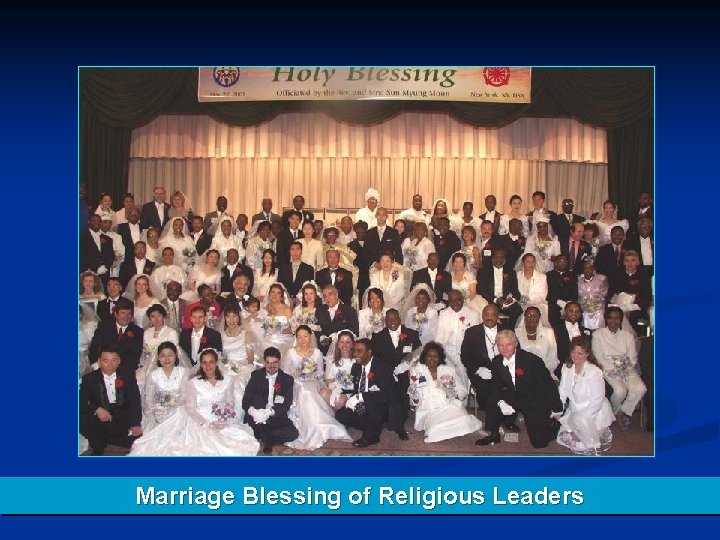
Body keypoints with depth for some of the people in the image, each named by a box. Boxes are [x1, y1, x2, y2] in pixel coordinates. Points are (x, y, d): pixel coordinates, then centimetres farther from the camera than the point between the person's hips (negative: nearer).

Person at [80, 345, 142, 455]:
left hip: (123, 420, 0)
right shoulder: (89, 379, 2)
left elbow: (135, 401, -5)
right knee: (81, 420, -28)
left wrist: (135, 424, -20)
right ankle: (98, 450, 0)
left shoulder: (128, 375, 1)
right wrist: (97, 409, -24)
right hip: (99, 420, 0)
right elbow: (81, 403, -5)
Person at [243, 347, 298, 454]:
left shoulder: (287, 379, 1)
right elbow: (246, 399, -5)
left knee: (293, 433, -25)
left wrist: (270, 413, -27)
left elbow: (286, 405, -8)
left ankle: (262, 435, -6)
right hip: (256, 416, 0)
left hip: (276, 418, 0)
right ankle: (267, 438, -20)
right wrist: (251, 411, -28)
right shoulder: (256, 375, 2)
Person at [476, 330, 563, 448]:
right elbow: (496, 387, -4)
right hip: (514, 398, 4)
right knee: (491, 400, -20)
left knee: (539, 443, -7)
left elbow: (548, 384, -17)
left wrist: (557, 409, -11)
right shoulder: (497, 362, -7)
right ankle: (493, 435, 0)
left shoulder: (531, 360, -23)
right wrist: (501, 403, -26)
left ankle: (554, 424, 25)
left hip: (534, 402, -4)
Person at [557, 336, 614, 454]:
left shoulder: (594, 372, -21)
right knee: (563, 437, -2)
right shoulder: (566, 368, -2)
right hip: (574, 409, 7)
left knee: (580, 420, -36)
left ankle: (594, 447, -12)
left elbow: (597, 401, -20)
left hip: (594, 410, -7)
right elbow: (563, 391, -1)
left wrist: (580, 416, -25)